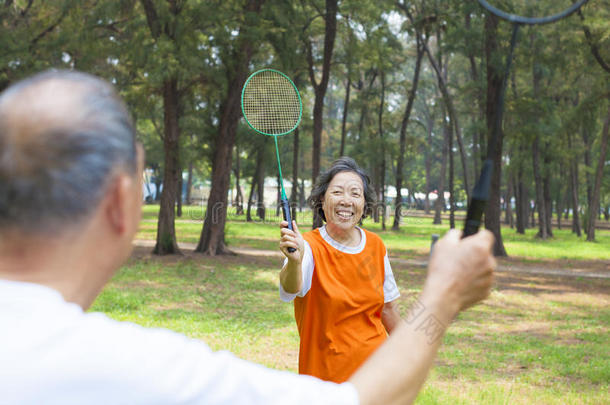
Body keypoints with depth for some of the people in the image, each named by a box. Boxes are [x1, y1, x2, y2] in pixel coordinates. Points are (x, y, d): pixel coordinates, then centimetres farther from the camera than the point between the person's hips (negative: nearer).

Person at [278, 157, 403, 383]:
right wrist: (294, 261, -55)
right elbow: (291, 289, -35)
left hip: (375, 364, 4)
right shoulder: (310, 247, -13)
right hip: (326, 372, -4)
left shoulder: (376, 246, 1)